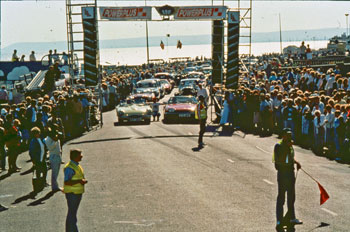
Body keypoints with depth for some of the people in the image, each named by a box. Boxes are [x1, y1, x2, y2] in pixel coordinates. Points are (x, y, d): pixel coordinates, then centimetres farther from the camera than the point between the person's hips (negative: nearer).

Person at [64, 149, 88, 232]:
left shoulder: (77, 165, 12)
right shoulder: (69, 167, -20)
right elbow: (67, 182, -25)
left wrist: (83, 180, 8)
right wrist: (79, 181, -26)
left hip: (78, 192, 10)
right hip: (72, 193, -10)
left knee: (73, 213, 15)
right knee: (72, 213, -6)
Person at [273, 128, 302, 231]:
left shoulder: (290, 145, 11)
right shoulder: (278, 146, -13)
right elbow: (279, 159, -25)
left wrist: (296, 162, 8)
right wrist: (287, 147, -27)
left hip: (291, 173, 8)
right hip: (282, 173, -8)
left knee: (291, 197, 18)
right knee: (281, 198, -7)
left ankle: (292, 218, 31)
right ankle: (279, 222, -5)